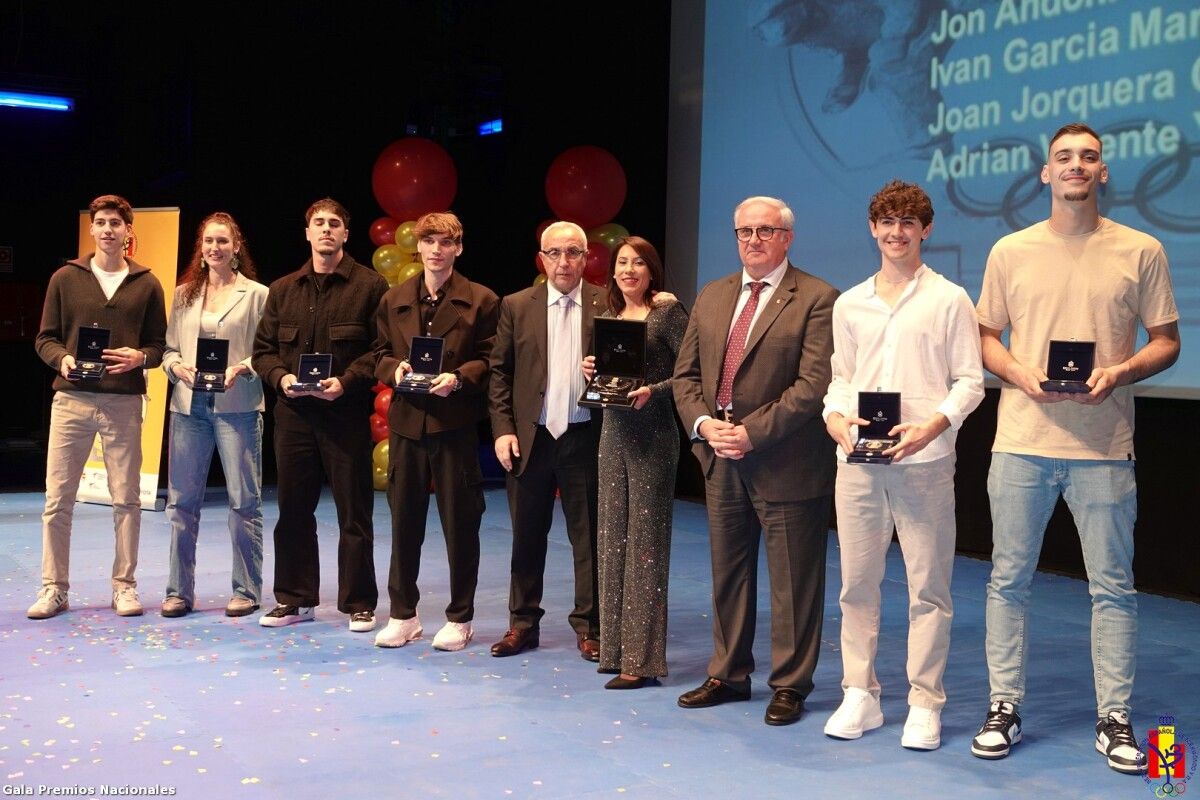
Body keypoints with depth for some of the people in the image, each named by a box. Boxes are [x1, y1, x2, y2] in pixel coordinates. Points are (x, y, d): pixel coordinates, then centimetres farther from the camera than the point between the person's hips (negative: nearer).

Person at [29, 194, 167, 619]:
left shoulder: (147, 284, 8)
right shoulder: (65, 278, 8)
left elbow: (159, 344, 7)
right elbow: (45, 338, 8)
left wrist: (140, 357, -14)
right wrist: (62, 358, -12)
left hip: (124, 403, 0)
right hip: (71, 399, 1)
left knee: (126, 499, 4)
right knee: (57, 499, 2)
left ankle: (124, 584, 16)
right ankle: (54, 588, 13)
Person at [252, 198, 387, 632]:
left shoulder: (369, 286, 0)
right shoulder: (283, 289, 14)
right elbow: (263, 347, 15)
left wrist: (346, 381, -17)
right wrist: (280, 377, -5)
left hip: (346, 413, -4)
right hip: (294, 413, 4)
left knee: (354, 512, 2)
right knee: (293, 509, 10)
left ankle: (359, 604, 12)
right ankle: (295, 599, 22)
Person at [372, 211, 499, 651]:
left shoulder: (481, 300, 1)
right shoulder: (394, 300, 13)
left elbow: (490, 360, -1)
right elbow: (380, 355, 15)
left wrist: (458, 378, -17)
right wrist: (394, 369, -6)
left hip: (456, 424, -3)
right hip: (406, 421, 3)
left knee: (460, 523, 3)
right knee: (404, 520, 9)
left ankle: (459, 619, 16)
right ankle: (403, 615, 22)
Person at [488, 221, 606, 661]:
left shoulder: (608, 306, 1)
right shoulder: (516, 306, 6)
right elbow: (499, 372, 5)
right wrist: (503, 429, -3)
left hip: (585, 437, -1)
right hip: (529, 438, 2)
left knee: (588, 534, 6)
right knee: (527, 535, 11)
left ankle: (589, 626, 18)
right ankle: (523, 623, 23)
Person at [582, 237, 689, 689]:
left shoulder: (667, 312, -7)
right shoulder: (609, 316, 13)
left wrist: (652, 391, -23)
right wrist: (591, 372, 0)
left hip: (652, 436, -7)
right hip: (613, 433, 7)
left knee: (645, 540, -4)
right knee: (613, 538, 9)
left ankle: (642, 659, 2)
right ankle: (617, 647, 20)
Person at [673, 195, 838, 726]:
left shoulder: (817, 299, -8)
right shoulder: (712, 297, 13)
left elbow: (813, 384, -16)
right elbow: (686, 374, 12)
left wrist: (752, 432, -19)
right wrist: (703, 423, -6)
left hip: (786, 463, -6)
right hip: (721, 461, 6)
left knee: (792, 581, 4)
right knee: (727, 574, 16)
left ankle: (790, 685, 18)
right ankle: (728, 675, 29)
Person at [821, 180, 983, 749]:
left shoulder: (949, 300, 2)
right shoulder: (849, 304, 13)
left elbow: (969, 381, 0)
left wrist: (932, 425, -16)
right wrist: (833, 416, -4)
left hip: (924, 461, -3)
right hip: (857, 461, 4)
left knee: (928, 586, 2)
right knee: (856, 582, 8)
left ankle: (925, 704, 13)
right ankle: (860, 696, 19)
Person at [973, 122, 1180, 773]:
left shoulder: (1141, 251, 4)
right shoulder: (1011, 250, 7)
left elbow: (1167, 341, 7)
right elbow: (985, 337, 11)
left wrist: (1120, 371, -13)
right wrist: (1021, 373, -9)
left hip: (1104, 445, -1)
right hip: (1021, 442, 1)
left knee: (1113, 588, 5)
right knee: (1007, 580, 6)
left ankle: (1114, 720, 16)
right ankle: (1004, 708, 18)